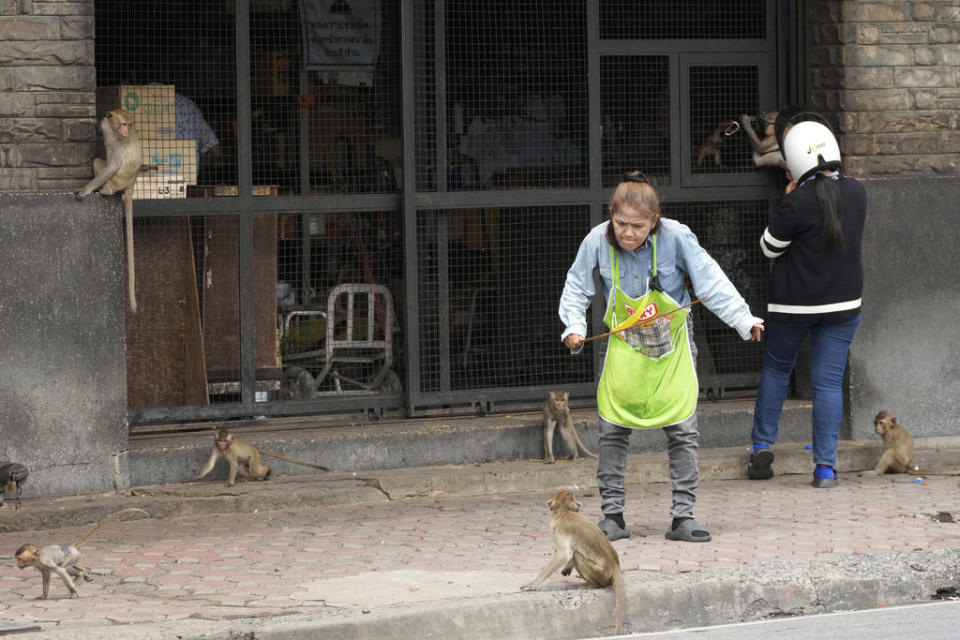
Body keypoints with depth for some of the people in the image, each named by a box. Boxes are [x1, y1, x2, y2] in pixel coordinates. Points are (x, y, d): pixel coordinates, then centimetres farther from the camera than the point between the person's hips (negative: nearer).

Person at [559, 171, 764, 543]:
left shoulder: (676, 238, -19)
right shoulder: (597, 242, -14)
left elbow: (711, 282, -14)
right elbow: (576, 289, 2)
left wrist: (743, 320, -20)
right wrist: (574, 327, -11)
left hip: (672, 346, -1)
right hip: (624, 346, 1)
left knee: (683, 431, -5)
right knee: (612, 431, -1)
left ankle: (683, 516, 1)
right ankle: (612, 515, 7)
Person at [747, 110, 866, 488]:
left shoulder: (798, 202, -20)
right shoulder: (856, 193, -2)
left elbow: (770, 247, -7)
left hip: (794, 304, -3)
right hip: (843, 301, 3)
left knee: (776, 368, 18)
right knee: (829, 381, 4)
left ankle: (762, 447, 19)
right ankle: (826, 467, 0)